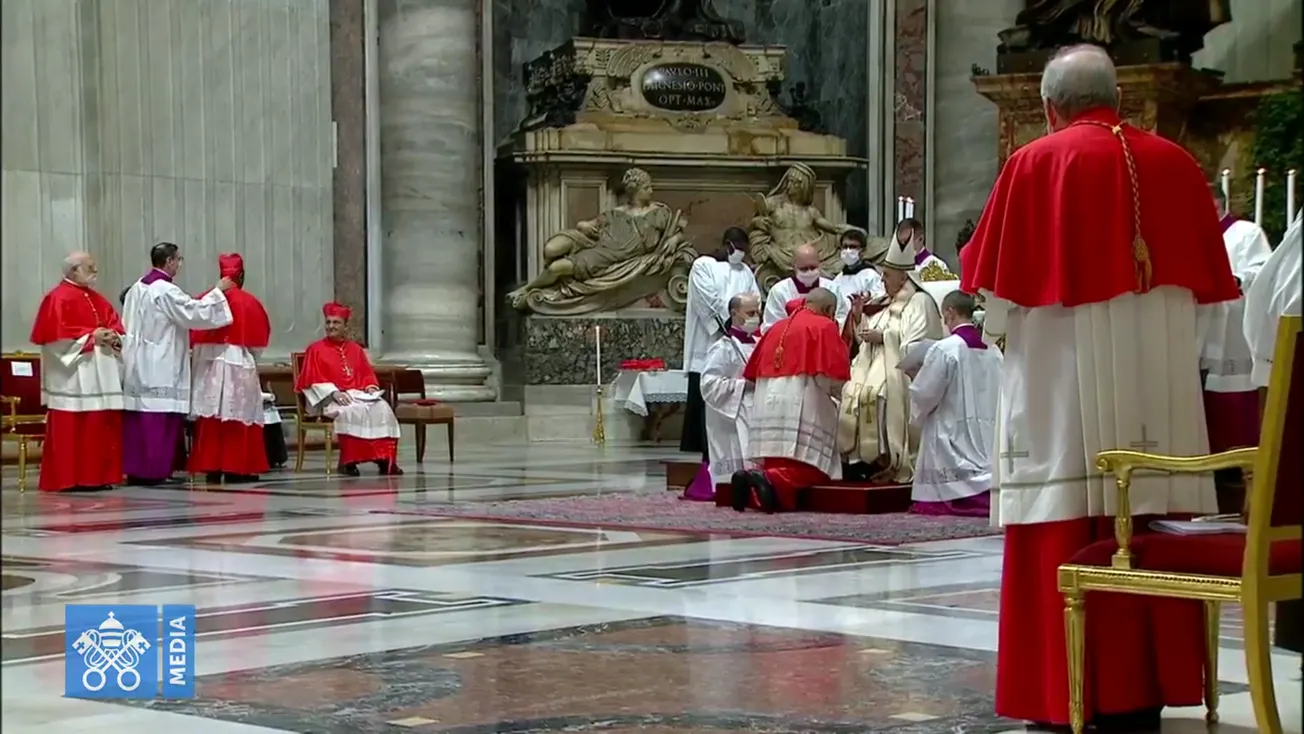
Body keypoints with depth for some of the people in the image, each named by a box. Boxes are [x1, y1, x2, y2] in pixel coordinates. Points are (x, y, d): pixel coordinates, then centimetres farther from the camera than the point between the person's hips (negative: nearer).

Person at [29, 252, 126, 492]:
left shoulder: (97, 299, 19)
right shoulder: (58, 298, -6)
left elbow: (116, 325, 17)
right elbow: (57, 333, -16)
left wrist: (113, 337, -5)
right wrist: (90, 336, -16)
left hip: (101, 376, 8)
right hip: (72, 377, -8)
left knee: (102, 426, 5)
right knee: (71, 429, -8)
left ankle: (98, 476, 11)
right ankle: (68, 479, -5)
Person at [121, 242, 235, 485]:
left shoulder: (136, 288, 13)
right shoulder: (166, 291, -14)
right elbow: (195, 313, -16)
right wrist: (218, 291, -5)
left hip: (138, 366, 8)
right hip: (159, 367, -8)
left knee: (138, 417, 8)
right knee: (159, 418, -5)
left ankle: (134, 469, 9)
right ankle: (153, 471, -5)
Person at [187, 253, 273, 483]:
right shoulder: (249, 302, -5)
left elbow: (194, 335, 7)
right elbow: (260, 338, 1)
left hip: (209, 365, 3)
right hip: (240, 365, -3)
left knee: (211, 419, 5)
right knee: (239, 416, 2)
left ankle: (211, 467, 3)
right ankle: (236, 468, 1)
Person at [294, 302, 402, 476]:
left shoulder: (355, 349, 21)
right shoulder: (315, 349, 6)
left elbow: (367, 374, 19)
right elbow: (313, 380, -3)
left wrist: (371, 388, -4)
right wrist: (334, 392, -17)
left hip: (359, 395, 5)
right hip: (330, 398, -5)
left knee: (383, 408, -25)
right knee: (353, 411, -38)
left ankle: (385, 459, -28)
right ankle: (348, 461, -32)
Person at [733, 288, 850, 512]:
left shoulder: (777, 328, 20)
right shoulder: (824, 327, 1)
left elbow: (752, 374, 20)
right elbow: (832, 375, -9)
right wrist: (837, 393, 13)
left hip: (766, 408, 7)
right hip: (801, 408, -6)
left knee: (776, 467, 8)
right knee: (807, 471, -7)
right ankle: (769, 481, -33)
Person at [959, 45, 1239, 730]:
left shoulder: (1034, 165, -4)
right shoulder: (1176, 164, 8)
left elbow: (995, 284, -1)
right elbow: (1207, 282, 13)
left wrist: (1001, 327, 18)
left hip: (1068, 390, -4)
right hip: (1162, 388, 4)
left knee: (1073, 541, -1)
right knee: (1153, 539, 7)